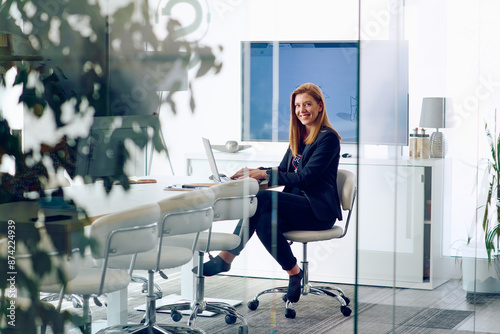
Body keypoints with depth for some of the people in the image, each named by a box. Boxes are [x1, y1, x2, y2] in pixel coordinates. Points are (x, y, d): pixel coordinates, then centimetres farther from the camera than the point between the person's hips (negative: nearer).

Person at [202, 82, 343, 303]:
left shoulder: (328, 138, -8)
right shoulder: (298, 136, 18)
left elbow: (305, 177, -16)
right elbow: (283, 171, 17)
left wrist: (264, 174, -18)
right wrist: (256, 172, -3)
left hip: (318, 210, -8)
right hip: (297, 204, 8)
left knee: (261, 200, -28)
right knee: (264, 220, -25)